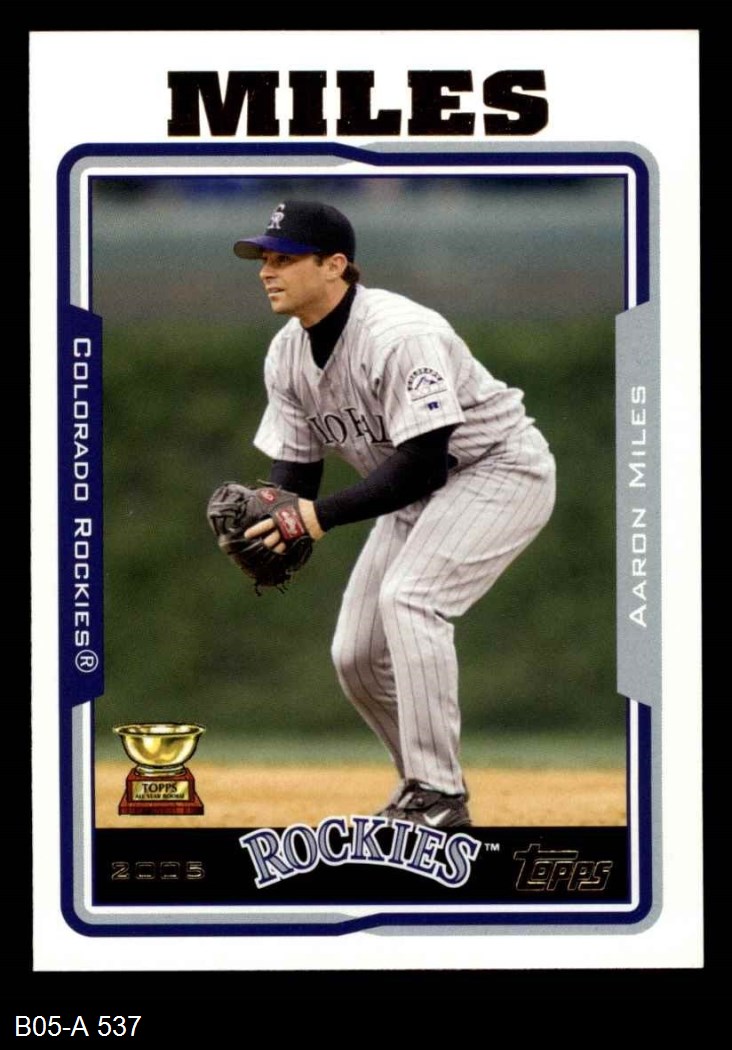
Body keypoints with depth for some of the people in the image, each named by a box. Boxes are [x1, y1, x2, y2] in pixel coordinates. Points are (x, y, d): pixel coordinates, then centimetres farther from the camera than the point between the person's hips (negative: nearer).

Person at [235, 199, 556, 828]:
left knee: (408, 596, -29)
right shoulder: (287, 352, -3)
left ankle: (438, 799, -26)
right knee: (356, 656, 3)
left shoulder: (398, 334, -29)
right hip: (417, 493, 9)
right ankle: (426, 784, 25)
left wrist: (322, 515, -35)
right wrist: (270, 524, -20)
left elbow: (424, 463, -32)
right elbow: (295, 466, 2)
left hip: (501, 470, -9)